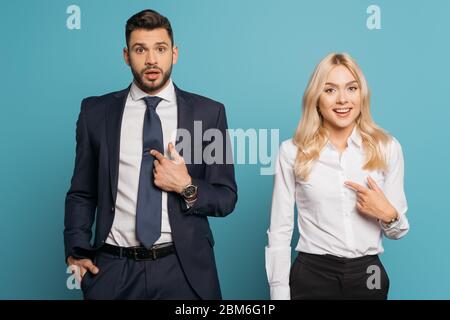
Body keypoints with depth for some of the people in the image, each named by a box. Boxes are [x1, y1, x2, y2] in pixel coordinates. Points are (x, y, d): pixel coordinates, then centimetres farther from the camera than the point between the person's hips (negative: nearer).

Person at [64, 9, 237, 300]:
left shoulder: (209, 112, -1)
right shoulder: (96, 111, 3)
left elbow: (227, 199, 2)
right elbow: (82, 194, 8)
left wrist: (187, 187, -15)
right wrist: (76, 253, -4)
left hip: (183, 268, 0)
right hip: (113, 269, 1)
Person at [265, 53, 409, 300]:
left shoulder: (387, 147, -1)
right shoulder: (292, 151, -5)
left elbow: (398, 230, 7)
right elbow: (280, 231, -3)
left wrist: (388, 215, -14)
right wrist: (280, 292, -6)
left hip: (369, 276, 2)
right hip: (312, 275, -2)